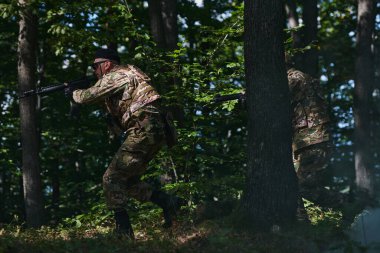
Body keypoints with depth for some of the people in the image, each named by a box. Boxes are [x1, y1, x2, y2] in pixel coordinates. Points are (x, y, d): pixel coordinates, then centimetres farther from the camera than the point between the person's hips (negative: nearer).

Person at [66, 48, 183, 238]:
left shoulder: (115, 76, -3)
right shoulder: (125, 75, 26)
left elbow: (90, 96, -4)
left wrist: (73, 94, 16)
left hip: (143, 131, -10)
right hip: (156, 132, 10)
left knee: (112, 179, -7)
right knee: (127, 180, 15)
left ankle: (123, 232, -9)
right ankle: (168, 202, 8)